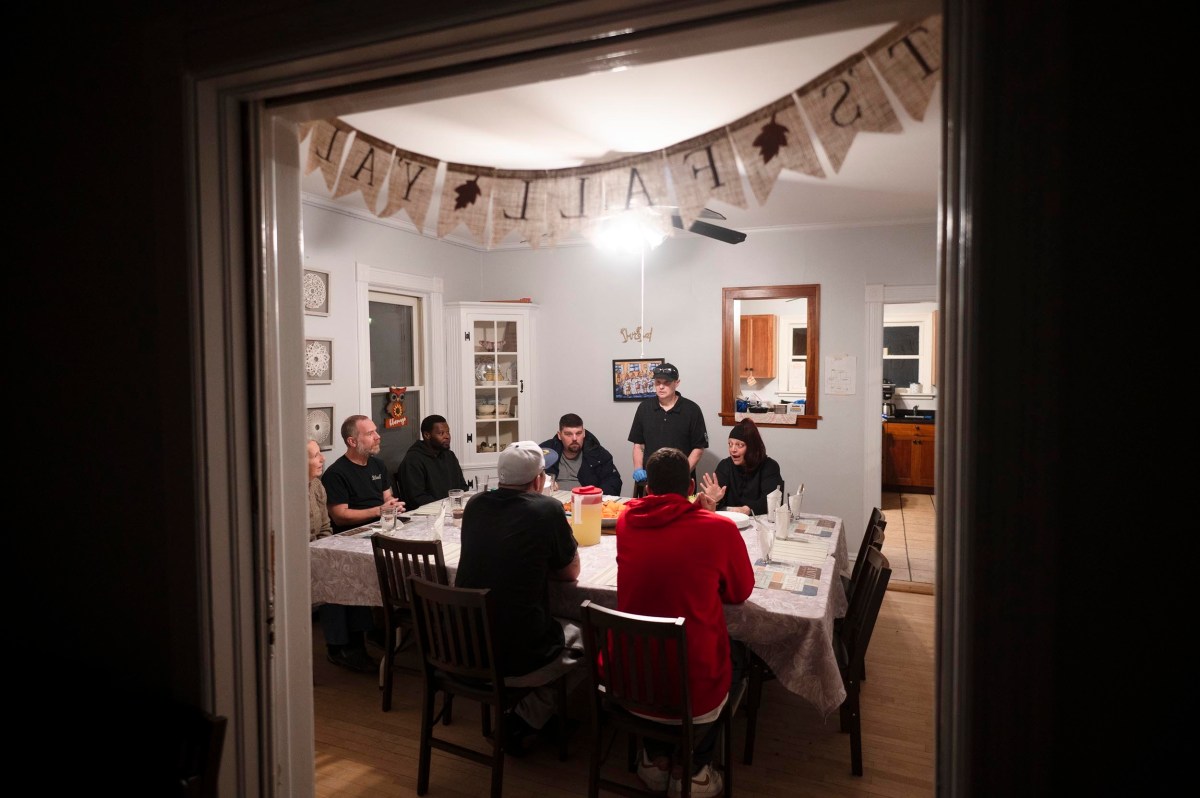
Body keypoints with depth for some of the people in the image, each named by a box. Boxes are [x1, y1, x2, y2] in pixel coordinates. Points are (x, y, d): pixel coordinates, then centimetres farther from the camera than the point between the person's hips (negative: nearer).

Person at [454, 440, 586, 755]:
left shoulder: (475, 505, 2)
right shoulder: (548, 509, -13)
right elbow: (571, 573, 1)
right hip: (518, 658, -6)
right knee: (585, 638, 19)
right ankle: (524, 722, 12)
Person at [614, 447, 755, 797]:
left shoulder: (626, 521, -1)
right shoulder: (719, 528, -13)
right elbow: (740, 592, 5)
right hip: (694, 689, -3)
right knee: (736, 654, 30)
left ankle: (655, 758, 36)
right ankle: (691, 770, 28)